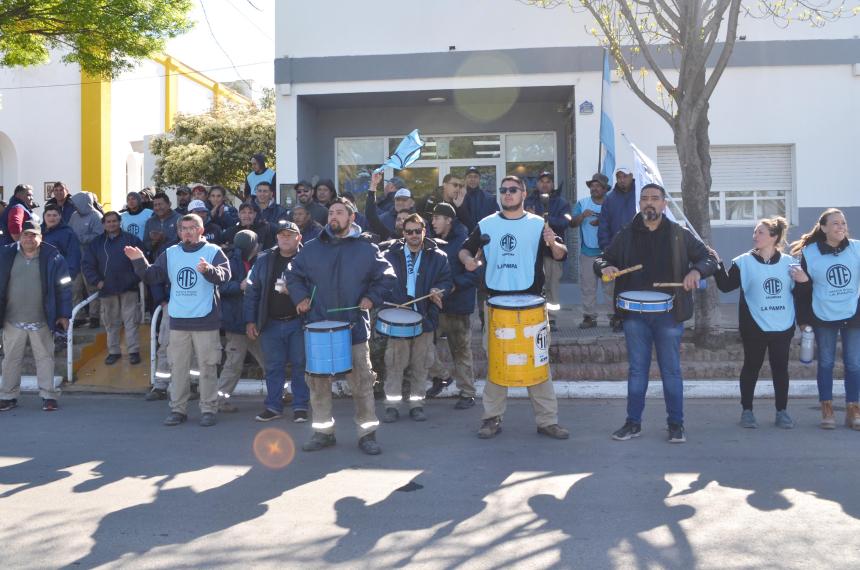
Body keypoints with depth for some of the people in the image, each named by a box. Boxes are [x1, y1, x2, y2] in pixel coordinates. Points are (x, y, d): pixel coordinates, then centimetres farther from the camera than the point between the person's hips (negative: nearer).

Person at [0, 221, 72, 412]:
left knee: (45, 358, 5)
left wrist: (64, 314, -6)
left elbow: (63, 287, -3)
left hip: (41, 321, -2)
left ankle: (48, 396, 13)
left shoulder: (52, 257, -5)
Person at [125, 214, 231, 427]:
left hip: (206, 321, -4)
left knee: (207, 367, 3)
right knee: (177, 367, 9)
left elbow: (224, 274, -18)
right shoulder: (170, 253, 12)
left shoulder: (213, 251, -2)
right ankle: (178, 409, 19)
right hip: (178, 321, 4)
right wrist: (139, 262, -9)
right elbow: (152, 276, 8)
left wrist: (208, 269, -37)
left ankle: (208, 410, 11)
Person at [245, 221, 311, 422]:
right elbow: (252, 291, 8)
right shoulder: (265, 260, 7)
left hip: (298, 322, -3)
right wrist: (250, 321, 3)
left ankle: (301, 406, 14)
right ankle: (273, 406, 20)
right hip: (271, 323, 3)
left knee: (300, 365, 3)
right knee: (273, 367, 10)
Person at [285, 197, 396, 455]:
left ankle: (368, 432, 11)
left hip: (354, 326, -2)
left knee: (362, 381, 0)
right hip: (318, 325, 2)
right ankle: (323, 431, 20)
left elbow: (386, 277, 9)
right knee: (318, 381, 7)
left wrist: (371, 298, -4)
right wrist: (300, 297, 3)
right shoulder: (313, 248, 8)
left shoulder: (366, 249, 3)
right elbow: (293, 274, 17)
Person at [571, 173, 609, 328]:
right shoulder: (582, 203, 8)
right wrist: (583, 216, -17)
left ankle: (615, 314, 6)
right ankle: (589, 317, 9)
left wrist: (602, 222, -16)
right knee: (588, 286, 3)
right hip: (587, 251, 2)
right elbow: (572, 223, 1)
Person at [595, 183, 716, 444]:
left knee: (671, 370, 6)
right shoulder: (626, 235, 6)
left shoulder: (680, 234, 2)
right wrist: (605, 267, -11)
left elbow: (709, 259, 5)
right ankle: (633, 422, 18)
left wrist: (696, 271, -16)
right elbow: (601, 259, 13)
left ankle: (676, 423, 18)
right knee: (637, 369, 8)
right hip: (635, 314, 1)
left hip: (669, 314, -1)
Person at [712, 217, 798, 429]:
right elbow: (726, 285, -7)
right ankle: (746, 411, 16)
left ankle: (781, 412, 18)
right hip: (754, 326, -2)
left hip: (783, 326, 2)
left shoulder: (788, 262, 5)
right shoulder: (744, 262, -2)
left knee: (780, 368, 7)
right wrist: (718, 264, -17)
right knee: (752, 367, 6)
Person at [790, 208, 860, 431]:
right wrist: (803, 319, -4)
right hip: (823, 316, -1)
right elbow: (804, 289, -1)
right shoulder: (809, 253, -6)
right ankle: (827, 410, 15)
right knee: (826, 363, 6)